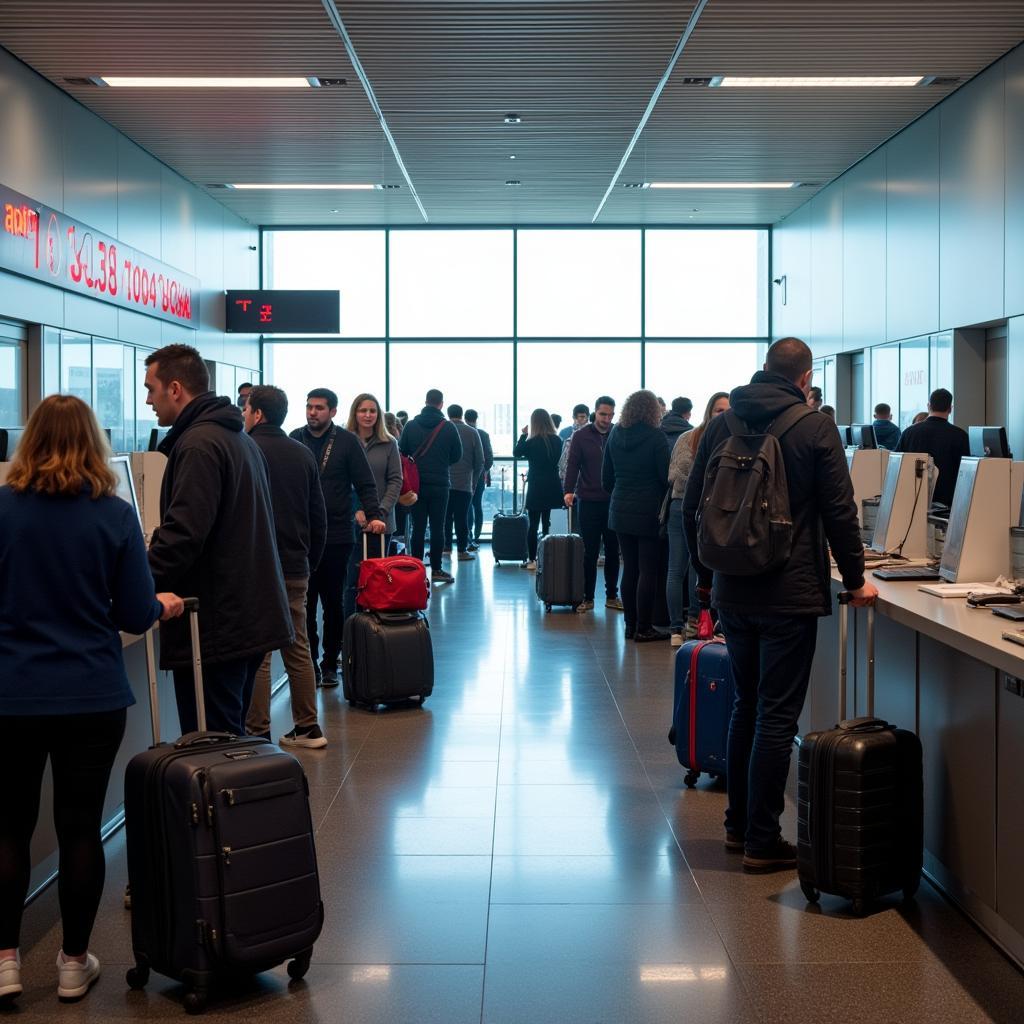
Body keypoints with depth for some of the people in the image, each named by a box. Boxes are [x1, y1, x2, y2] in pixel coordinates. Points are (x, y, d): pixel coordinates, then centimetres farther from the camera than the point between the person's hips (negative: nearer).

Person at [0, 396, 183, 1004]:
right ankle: (74, 964, 21)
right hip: (92, 697, 0)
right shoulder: (115, 515, -7)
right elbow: (136, 616, -4)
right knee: (81, 827, 10)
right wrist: (163, 606, 18)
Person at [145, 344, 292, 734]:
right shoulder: (239, 437, 17)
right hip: (249, 615, 10)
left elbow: (183, 533, -24)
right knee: (232, 739, 19)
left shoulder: (198, 445, -15)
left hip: (214, 626, -10)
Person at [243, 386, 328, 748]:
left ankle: (257, 732, 2)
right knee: (298, 649, 13)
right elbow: (319, 517, 13)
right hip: (296, 568, 6)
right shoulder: (303, 454, 10)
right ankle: (308, 727, 17)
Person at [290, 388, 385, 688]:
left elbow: (365, 483, -1)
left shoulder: (347, 441, 0)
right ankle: (310, 662, 12)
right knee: (305, 603, 3)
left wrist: (374, 515, -14)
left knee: (334, 602, 8)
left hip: (337, 536, -1)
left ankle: (330, 663, 18)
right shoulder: (294, 439, 6)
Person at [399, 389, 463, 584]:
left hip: (416, 484, 2)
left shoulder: (411, 425, -1)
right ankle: (436, 569, 2)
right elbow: (457, 455, 2)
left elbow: (402, 452, 3)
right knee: (437, 527, 2)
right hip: (440, 484, -2)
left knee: (418, 527, 6)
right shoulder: (448, 427, -5)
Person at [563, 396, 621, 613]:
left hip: (614, 502, 1)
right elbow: (572, 465, -1)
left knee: (613, 551, 7)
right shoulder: (581, 436, 1)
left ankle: (612, 595, 16)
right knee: (589, 552, 2)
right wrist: (568, 491, -14)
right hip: (588, 501, -1)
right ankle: (587, 597, 9)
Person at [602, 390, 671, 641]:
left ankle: (631, 625, 15)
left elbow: (606, 478, 10)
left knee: (629, 569, 11)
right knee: (648, 571, -1)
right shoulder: (656, 437, -11)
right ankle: (643, 628, 0)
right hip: (649, 513, -5)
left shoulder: (615, 435, 5)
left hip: (620, 512, 6)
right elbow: (666, 476, -10)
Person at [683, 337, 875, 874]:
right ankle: (762, 841, 4)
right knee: (777, 716, 0)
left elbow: (692, 506, 10)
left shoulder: (721, 425, 6)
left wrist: (706, 576, 19)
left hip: (732, 593, 5)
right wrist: (855, 581, 2)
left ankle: (738, 825, 26)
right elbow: (839, 513, -9)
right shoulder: (816, 430, -8)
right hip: (790, 593, -5)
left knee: (746, 706, 18)